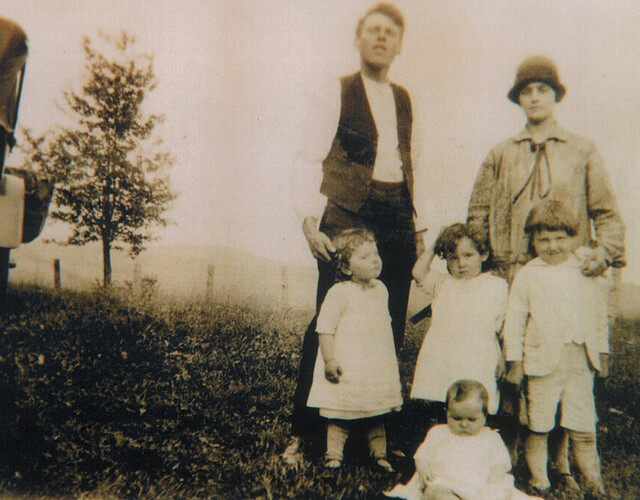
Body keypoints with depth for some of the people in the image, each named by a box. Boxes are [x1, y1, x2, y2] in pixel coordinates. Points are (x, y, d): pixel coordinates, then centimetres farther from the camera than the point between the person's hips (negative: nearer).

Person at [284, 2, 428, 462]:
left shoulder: (404, 100, 17)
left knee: (389, 327, 3)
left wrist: (419, 225, 14)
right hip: (347, 218, -5)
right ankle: (303, 431, 5)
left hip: (397, 221, 5)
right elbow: (310, 160, -6)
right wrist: (309, 219, -17)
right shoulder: (336, 95, 2)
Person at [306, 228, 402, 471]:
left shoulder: (380, 289, 8)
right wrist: (329, 360, -22)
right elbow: (325, 328, -16)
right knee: (340, 418, 2)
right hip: (346, 369, -6)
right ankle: (333, 455, 17)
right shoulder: (339, 293, -15)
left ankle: (380, 455, 29)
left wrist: (391, 359, 23)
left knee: (377, 416, 15)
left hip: (378, 370, 6)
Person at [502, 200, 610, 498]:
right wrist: (515, 361, -5)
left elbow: (599, 313, 15)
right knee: (538, 427, 6)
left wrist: (602, 353, 14)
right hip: (543, 360, -2)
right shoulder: (527, 275, -3)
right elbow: (514, 319, -3)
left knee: (583, 428, 9)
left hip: (580, 361, 2)